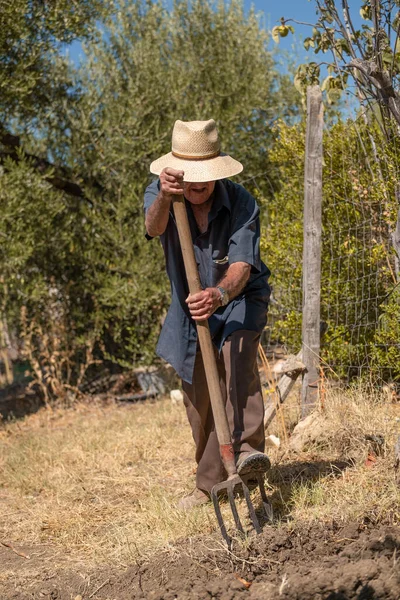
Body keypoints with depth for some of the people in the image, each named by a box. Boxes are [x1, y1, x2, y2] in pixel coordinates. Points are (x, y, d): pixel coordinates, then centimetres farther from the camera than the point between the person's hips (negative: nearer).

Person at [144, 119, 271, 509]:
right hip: (190, 304, 3)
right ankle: (210, 484, 23)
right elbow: (153, 228, -39)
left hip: (239, 298, -3)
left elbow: (241, 266, -34)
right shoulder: (159, 194, -17)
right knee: (198, 400, 8)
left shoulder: (241, 203, -24)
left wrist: (220, 294, -56)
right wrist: (164, 198, -62)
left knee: (237, 355, -34)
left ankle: (246, 448, -42)